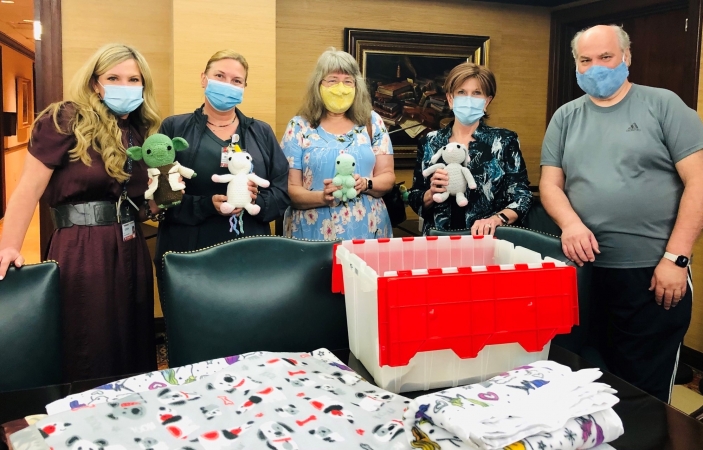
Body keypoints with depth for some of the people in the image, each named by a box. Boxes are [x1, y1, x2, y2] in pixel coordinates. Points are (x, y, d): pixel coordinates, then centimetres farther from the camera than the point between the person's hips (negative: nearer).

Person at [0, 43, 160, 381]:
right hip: (81, 251, -6)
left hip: (130, 250, 6)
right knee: (87, 361, 3)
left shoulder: (140, 133, 12)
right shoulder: (65, 121, -7)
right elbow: (29, 189, -11)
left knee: (133, 352, 14)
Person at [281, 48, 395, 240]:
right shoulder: (299, 127, 0)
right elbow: (290, 189, -3)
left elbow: (387, 177, 5)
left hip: (367, 231, 2)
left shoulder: (372, 122, 6)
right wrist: (323, 197, -21)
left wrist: (365, 184, -16)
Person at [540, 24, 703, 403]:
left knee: (645, 392, 6)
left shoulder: (663, 105, 0)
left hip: (653, 272, -3)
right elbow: (550, 184, 8)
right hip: (586, 269, 4)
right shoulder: (566, 117, 10)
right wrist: (570, 222, -14)